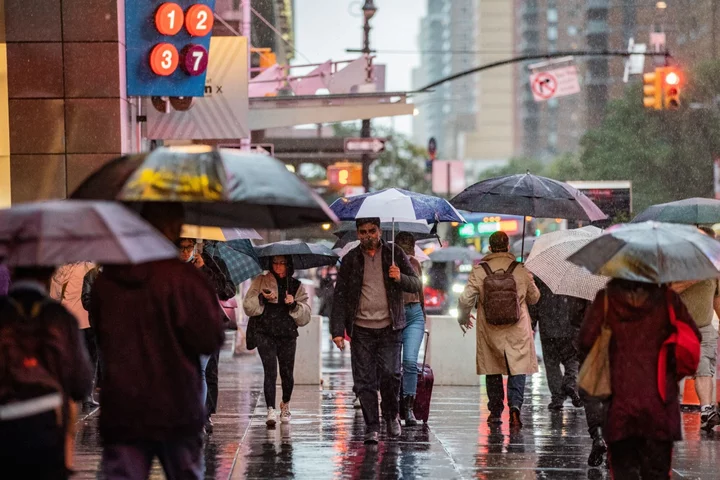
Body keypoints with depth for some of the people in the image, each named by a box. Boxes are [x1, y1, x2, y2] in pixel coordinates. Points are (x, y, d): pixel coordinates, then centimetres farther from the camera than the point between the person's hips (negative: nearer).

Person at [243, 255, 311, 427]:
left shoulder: (296, 286, 11)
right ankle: (271, 410, -19)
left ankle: (285, 404, 32)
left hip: (288, 336, 2)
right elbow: (248, 307, 2)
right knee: (270, 371, -15)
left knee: (287, 373, 4)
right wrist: (261, 298, -15)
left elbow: (305, 316, 6)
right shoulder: (260, 282, 9)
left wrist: (294, 304, -12)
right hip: (265, 334, -2)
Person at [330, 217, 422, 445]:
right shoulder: (350, 260, 7)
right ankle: (372, 427, 6)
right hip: (361, 330, 1)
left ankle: (392, 415, 14)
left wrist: (400, 278, -14)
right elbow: (340, 296, 6)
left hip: (389, 328, -1)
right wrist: (337, 330, -2)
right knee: (365, 380, -3)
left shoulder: (394, 254, 7)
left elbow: (416, 285, 8)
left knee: (389, 373, -11)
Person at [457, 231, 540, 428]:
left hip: (490, 331, 1)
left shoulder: (479, 271, -5)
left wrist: (463, 318, 13)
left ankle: (495, 412, 17)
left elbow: (466, 299, -6)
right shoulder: (521, 271, -2)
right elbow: (534, 297, 10)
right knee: (518, 369, 3)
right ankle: (515, 404, -19)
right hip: (517, 330, -1)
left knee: (493, 371, 13)